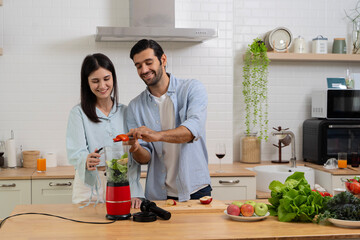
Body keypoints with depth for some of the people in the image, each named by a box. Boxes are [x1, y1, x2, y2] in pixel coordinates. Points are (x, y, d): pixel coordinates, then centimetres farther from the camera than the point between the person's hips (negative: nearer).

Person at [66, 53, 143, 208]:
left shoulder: (125, 112, 11)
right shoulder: (78, 113, 4)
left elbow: (134, 157, 6)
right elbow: (75, 153, -8)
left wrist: (135, 193, -6)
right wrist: (86, 160, -31)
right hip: (89, 188, -2)